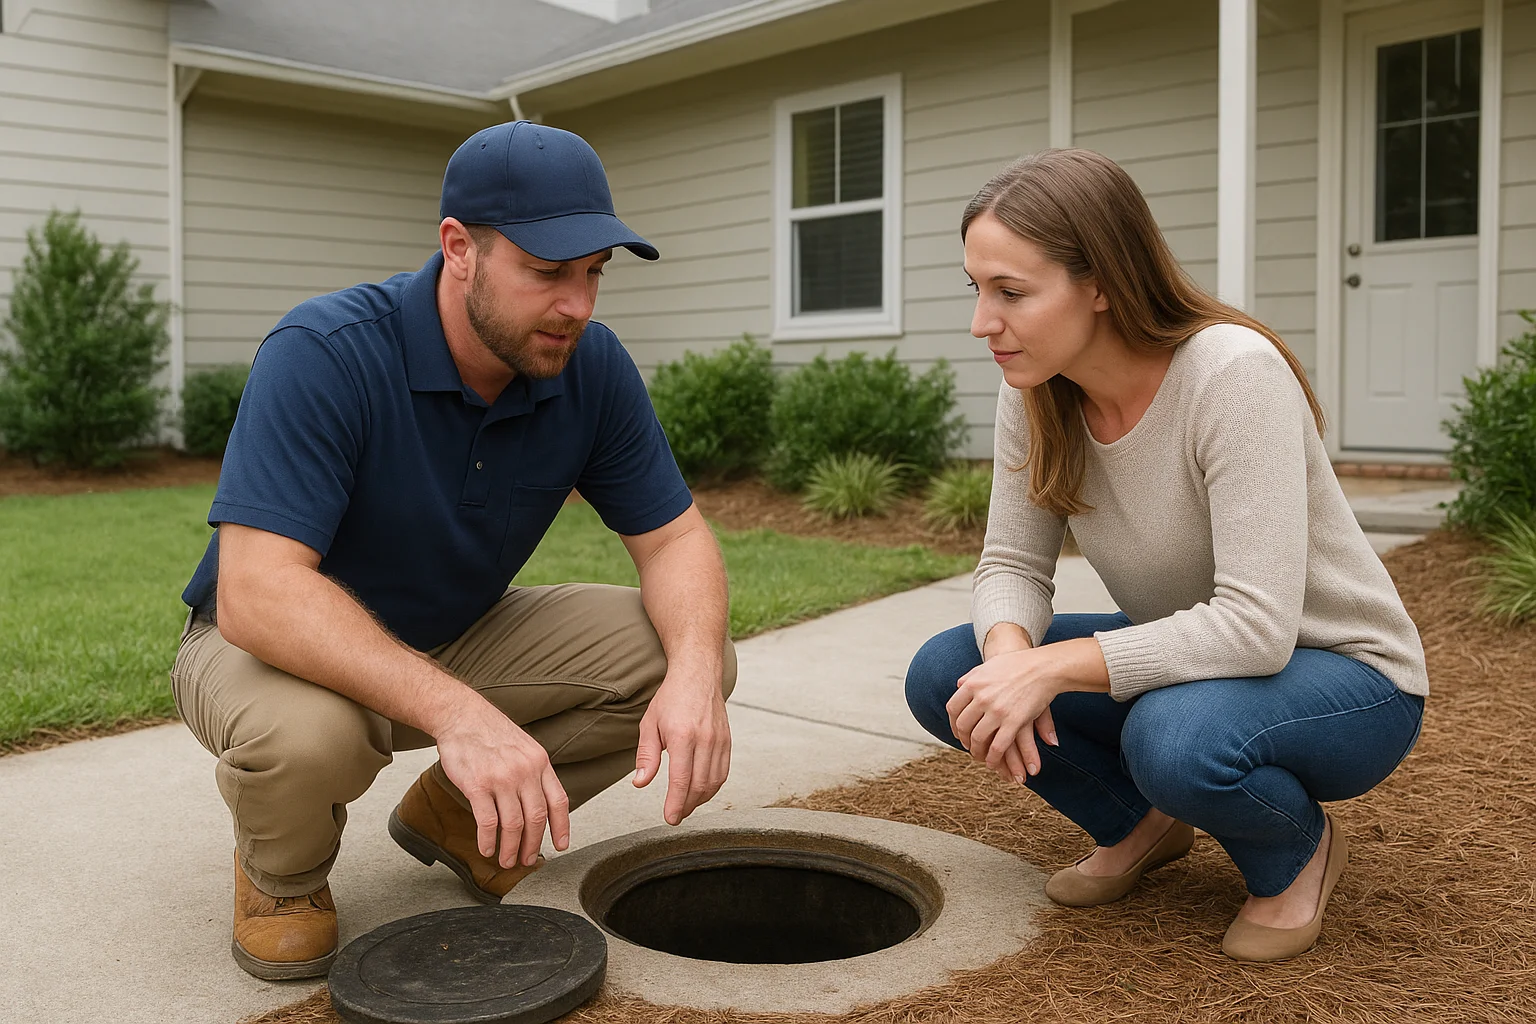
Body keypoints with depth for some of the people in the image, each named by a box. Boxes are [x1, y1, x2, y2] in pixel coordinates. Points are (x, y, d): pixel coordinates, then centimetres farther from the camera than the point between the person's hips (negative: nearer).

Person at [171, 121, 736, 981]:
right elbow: (256, 592, -39)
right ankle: (284, 868, -1)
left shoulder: (592, 367, -14)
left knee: (686, 656, -13)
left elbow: (674, 537, -9)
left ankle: (461, 814, 10)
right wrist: (456, 712, -51)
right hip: (285, 646, -5)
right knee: (305, 730, -40)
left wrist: (694, 672, -32)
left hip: (458, 639, 5)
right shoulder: (322, 354, -30)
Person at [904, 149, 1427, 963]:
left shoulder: (1234, 375, -29)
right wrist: (1010, 653, -28)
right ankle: (1141, 826, 11)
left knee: (1176, 735, -38)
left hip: (1343, 677, -5)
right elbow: (1013, 565, -6)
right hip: (1184, 657, 6)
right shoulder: (1035, 394, -10)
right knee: (944, 675, -13)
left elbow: (1257, 626, -34)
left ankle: (1297, 849, -1)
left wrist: (1050, 667, -35)